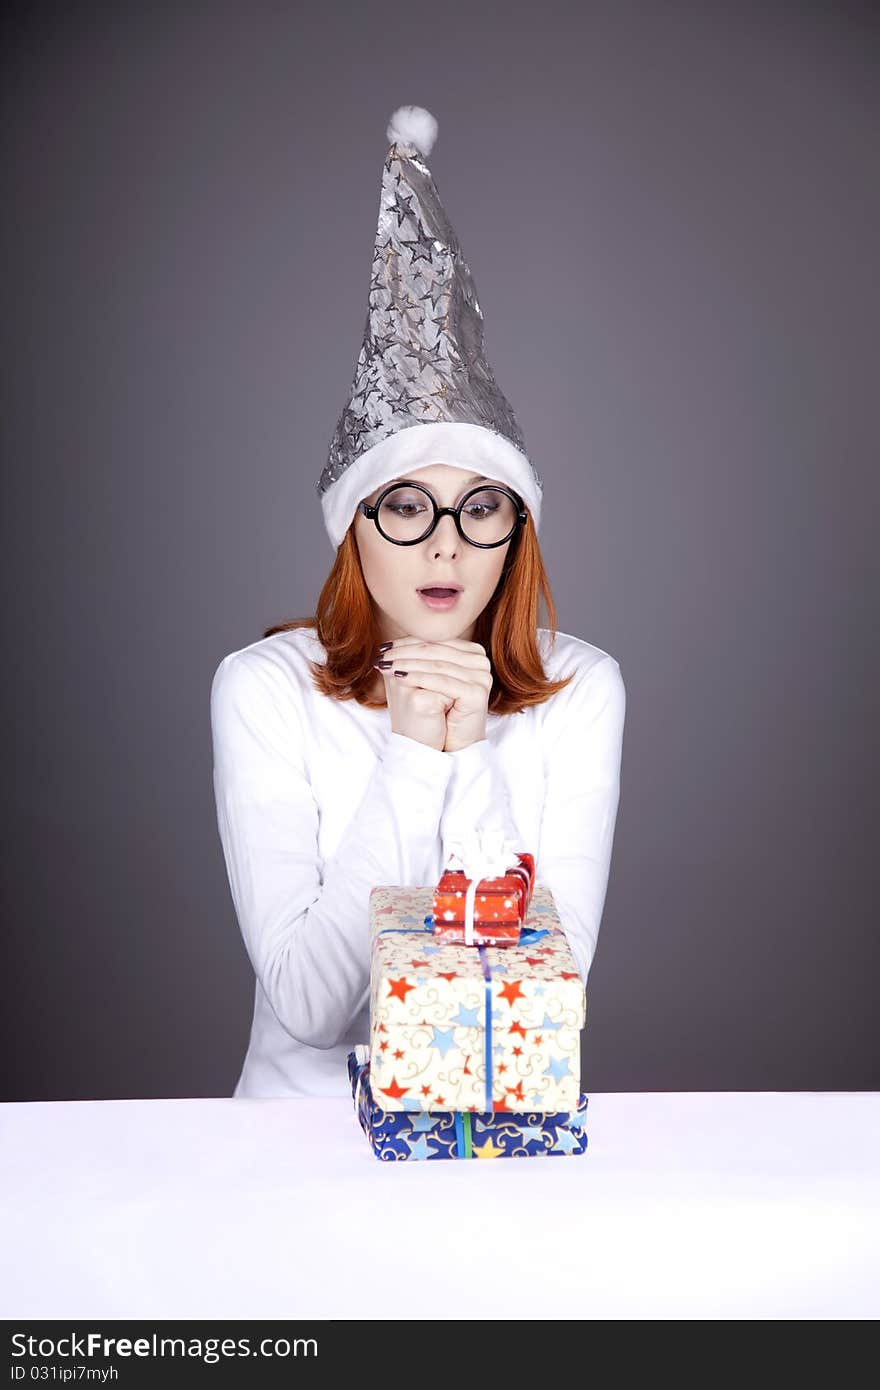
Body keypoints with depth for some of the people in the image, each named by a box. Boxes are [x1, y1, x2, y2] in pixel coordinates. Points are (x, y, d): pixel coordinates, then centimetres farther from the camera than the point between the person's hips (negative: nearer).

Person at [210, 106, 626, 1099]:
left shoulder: (581, 689, -4)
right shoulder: (263, 688, -7)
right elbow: (307, 1003, -12)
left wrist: (473, 757, -17)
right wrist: (409, 759, -19)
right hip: (309, 1106, -1)